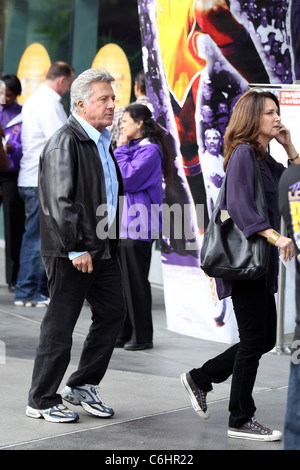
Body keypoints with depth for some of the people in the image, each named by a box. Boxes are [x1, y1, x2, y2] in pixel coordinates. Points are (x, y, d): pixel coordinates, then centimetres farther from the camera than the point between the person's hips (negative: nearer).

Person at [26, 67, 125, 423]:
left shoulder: (101, 142, 14)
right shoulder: (65, 143, -15)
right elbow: (60, 202, -20)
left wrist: (112, 239, 17)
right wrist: (76, 249, -21)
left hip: (103, 248, 9)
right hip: (72, 253, -9)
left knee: (112, 315, 12)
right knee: (59, 326, 0)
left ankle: (82, 385, 26)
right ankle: (42, 401, 11)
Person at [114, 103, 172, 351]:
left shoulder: (150, 150, -12)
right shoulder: (132, 147, 17)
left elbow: (127, 179, -20)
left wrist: (121, 150, -11)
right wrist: (121, 149, 8)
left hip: (137, 226, -9)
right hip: (123, 223, 9)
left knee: (136, 281, -3)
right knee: (122, 280, 12)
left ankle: (143, 337, 5)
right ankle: (124, 333, 20)